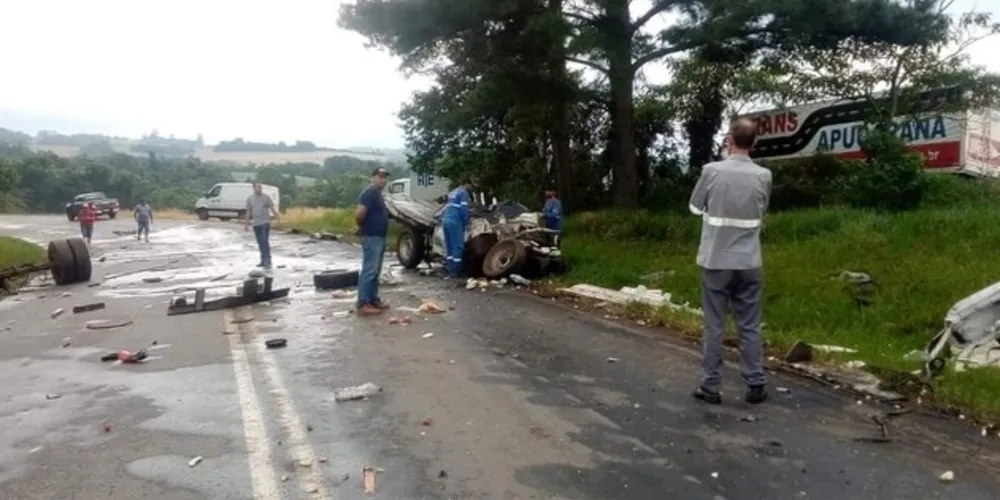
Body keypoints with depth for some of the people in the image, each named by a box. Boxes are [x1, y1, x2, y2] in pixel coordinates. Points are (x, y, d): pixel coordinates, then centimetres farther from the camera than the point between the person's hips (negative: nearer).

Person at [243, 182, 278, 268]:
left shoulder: (266, 197, 0)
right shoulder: (250, 198, 8)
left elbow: (272, 208, -3)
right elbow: (248, 212, 13)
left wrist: (276, 215, -21)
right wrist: (246, 223, 14)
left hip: (265, 223, -4)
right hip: (255, 224, 4)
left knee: (265, 241, -12)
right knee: (260, 243, 9)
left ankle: (268, 261, -11)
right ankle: (263, 260, 18)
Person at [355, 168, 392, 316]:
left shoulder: (377, 193, 16)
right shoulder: (370, 192, -16)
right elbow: (359, 214, -25)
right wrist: (362, 227, -9)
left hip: (379, 237, 10)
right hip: (372, 237, -10)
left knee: (375, 271, 15)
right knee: (369, 271, -10)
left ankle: (374, 299, 23)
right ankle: (363, 304, -8)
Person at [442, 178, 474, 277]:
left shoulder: (452, 192, 24)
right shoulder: (463, 193, -3)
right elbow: (463, 209, -12)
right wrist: (466, 222, -3)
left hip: (446, 220, 9)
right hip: (455, 221, -9)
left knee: (449, 246, 12)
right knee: (457, 246, -5)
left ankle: (450, 269, 14)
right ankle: (455, 270, -5)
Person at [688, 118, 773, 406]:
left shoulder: (712, 171, -10)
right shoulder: (763, 176, -3)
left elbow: (695, 208, 4)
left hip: (715, 261, -2)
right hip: (749, 263, 2)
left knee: (714, 326, 6)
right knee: (750, 326, 10)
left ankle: (711, 387, 11)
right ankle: (755, 387, 16)